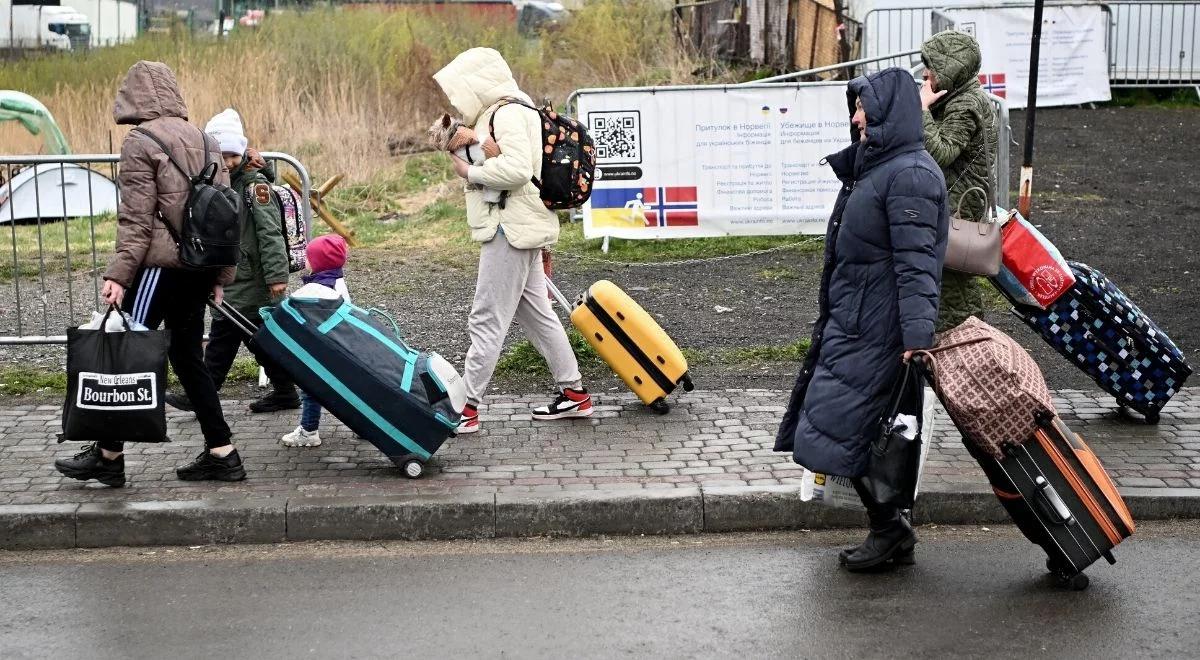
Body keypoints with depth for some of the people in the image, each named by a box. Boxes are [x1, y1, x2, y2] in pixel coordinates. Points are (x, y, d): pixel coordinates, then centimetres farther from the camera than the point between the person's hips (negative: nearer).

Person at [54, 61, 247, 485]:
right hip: (201, 266, 7)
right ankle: (221, 454, 12)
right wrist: (221, 276, 18)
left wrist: (119, 273, -13)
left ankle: (108, 454, 9)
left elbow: (137, 217, -13)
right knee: (187, 357, 13)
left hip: (161, 264, -7)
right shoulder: (204, 140, 14)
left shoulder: (140, 142, -6)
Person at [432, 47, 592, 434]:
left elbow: (517, 168, -26)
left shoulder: (508, 113, -14)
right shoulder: (497, 113, 19)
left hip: (511, 230, -11)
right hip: (512, 229, 11)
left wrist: (470, 172, -16)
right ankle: (574, 393, 20)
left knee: (487, 320, -8)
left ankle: (466, 408, -5)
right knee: (536, 314, 15)